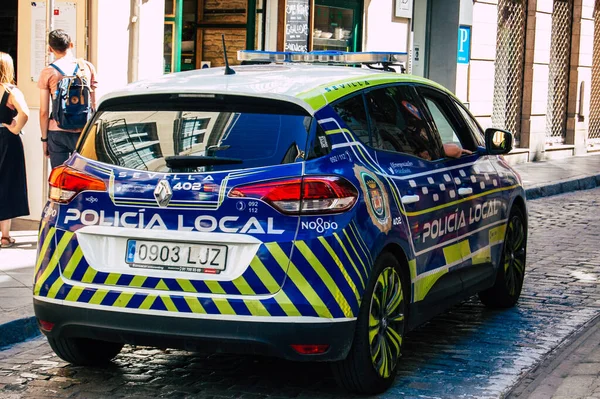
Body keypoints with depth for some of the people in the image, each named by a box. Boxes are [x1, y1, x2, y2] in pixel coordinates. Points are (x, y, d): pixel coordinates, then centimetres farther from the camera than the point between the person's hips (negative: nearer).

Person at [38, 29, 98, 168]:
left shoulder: (48, 72, -2)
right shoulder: (88, 67, 4)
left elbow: (44, 112, -1)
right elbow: (94, 104, 8)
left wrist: (44, 138, 7)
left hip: (57, 132, -1)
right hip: (83, 131, 2)